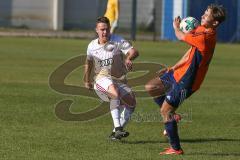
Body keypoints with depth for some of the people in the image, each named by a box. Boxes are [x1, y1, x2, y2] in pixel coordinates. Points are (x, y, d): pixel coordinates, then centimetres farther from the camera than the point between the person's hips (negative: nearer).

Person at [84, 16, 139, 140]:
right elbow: (89, 63, 26)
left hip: (119, 79, 2)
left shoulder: (118, 41, -3)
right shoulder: (92, 46, 7)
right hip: (102, 78, -2)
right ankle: (118, 128, -41)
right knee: (115, 92, -35)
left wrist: (129, 59, -39)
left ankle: (116, 133, -9)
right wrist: (87, 81, 33)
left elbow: (134, 51, -16)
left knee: (131, 102, -20)